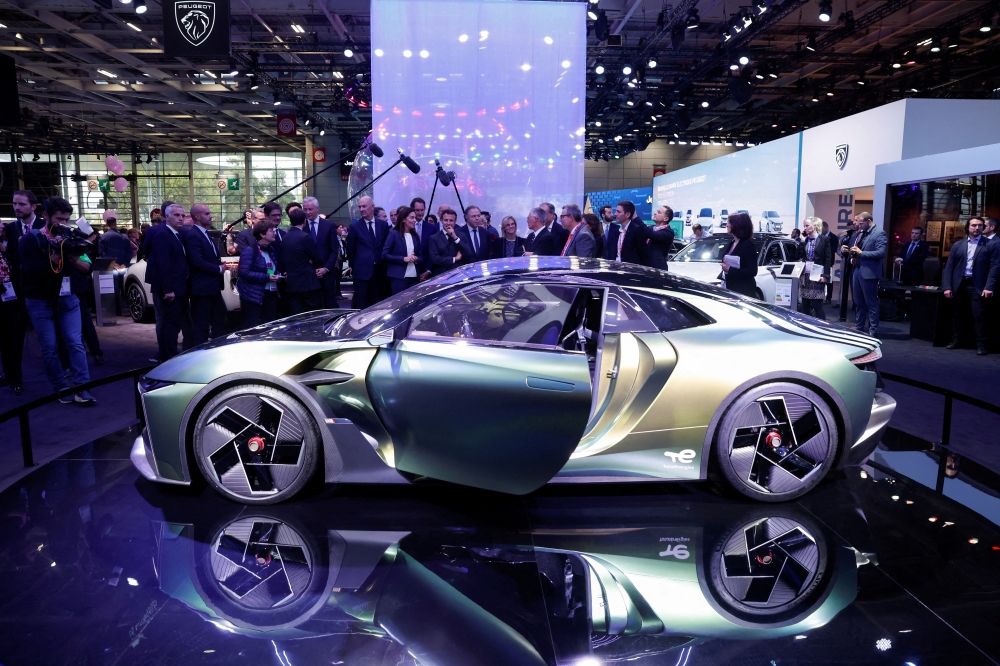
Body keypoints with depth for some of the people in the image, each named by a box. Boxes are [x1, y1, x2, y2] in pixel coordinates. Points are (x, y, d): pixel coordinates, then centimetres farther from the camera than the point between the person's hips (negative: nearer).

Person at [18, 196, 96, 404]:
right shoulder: (30, 239, -5)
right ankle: (62, 389, 8)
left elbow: (87, 268, 3)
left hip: (68, 298, 3)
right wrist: (56, 257, -26)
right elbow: (32, 271, -18)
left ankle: (81, 389, -6)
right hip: (40, 302, -3)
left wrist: (75, 259, -17)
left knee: (75, 342, -4)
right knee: (50, 347, 0)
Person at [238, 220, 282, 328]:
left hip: (272, 295, 7)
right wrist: (266, 277, -21)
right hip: (254, 295, -7)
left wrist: (278, 275, 2)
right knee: (251, 329, -3)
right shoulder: (250, 250, -10)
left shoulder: (272, 250, 13)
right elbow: (245, 272, -18)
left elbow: (277, 269, 26)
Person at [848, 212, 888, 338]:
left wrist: (861, 253, -20)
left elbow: (881, 253, -18)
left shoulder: (879, 233, -8)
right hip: (856, 270, 8)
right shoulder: (859, 234, 15)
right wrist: (853, 252, 1)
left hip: (868, 273, -8)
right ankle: (858, 327, 23)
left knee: (871, 303, -1)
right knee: (858, 303, 14)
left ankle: (873, 332, 4)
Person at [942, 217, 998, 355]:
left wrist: (989, 287, -13)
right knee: (957, 314, 10)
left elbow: (994, 266, -4)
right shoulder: (957, 245, 10)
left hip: (977, 286, -3)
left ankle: (981, 345, -2)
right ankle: (955, 340, 23)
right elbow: (949, 267, 8)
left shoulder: (990, 245, 2)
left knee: (979, 315, -7)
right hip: (959, 284, 3)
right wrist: (947, 286, -1)